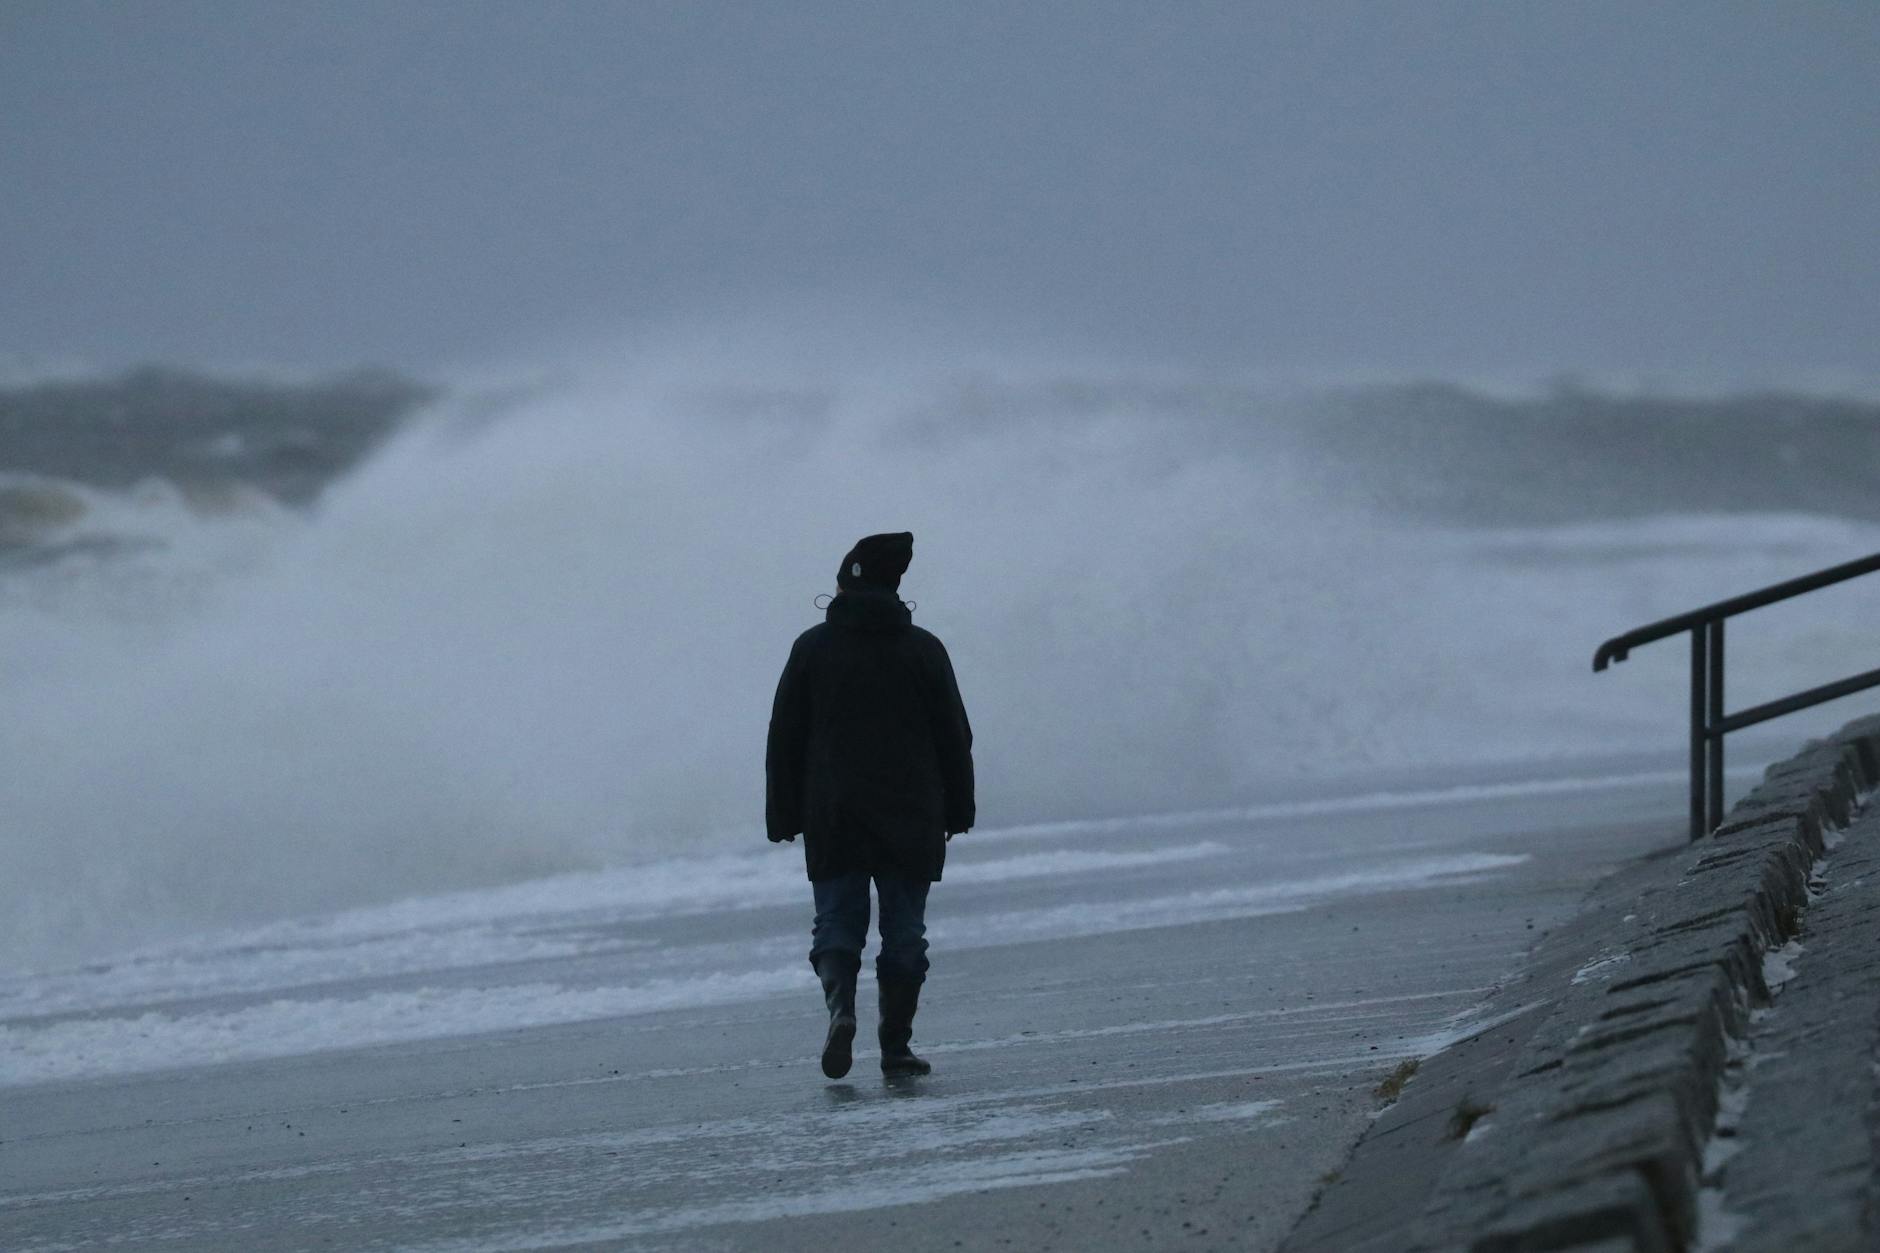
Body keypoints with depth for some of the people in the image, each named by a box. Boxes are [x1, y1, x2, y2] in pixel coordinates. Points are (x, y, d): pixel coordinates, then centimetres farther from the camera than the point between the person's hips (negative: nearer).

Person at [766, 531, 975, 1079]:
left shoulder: (812, 648, 1)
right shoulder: (923, 650, 1)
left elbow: (784, 740, 3)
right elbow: (955, 738, 5)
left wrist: (784, 817, 8)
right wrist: (957, 810, 13)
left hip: (833, 821, 0)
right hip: (911, 821, 0)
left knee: (837, 925, 5)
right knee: (904, 932, 7)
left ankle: (840, 1005, -22)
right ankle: (896, 1045, 5)